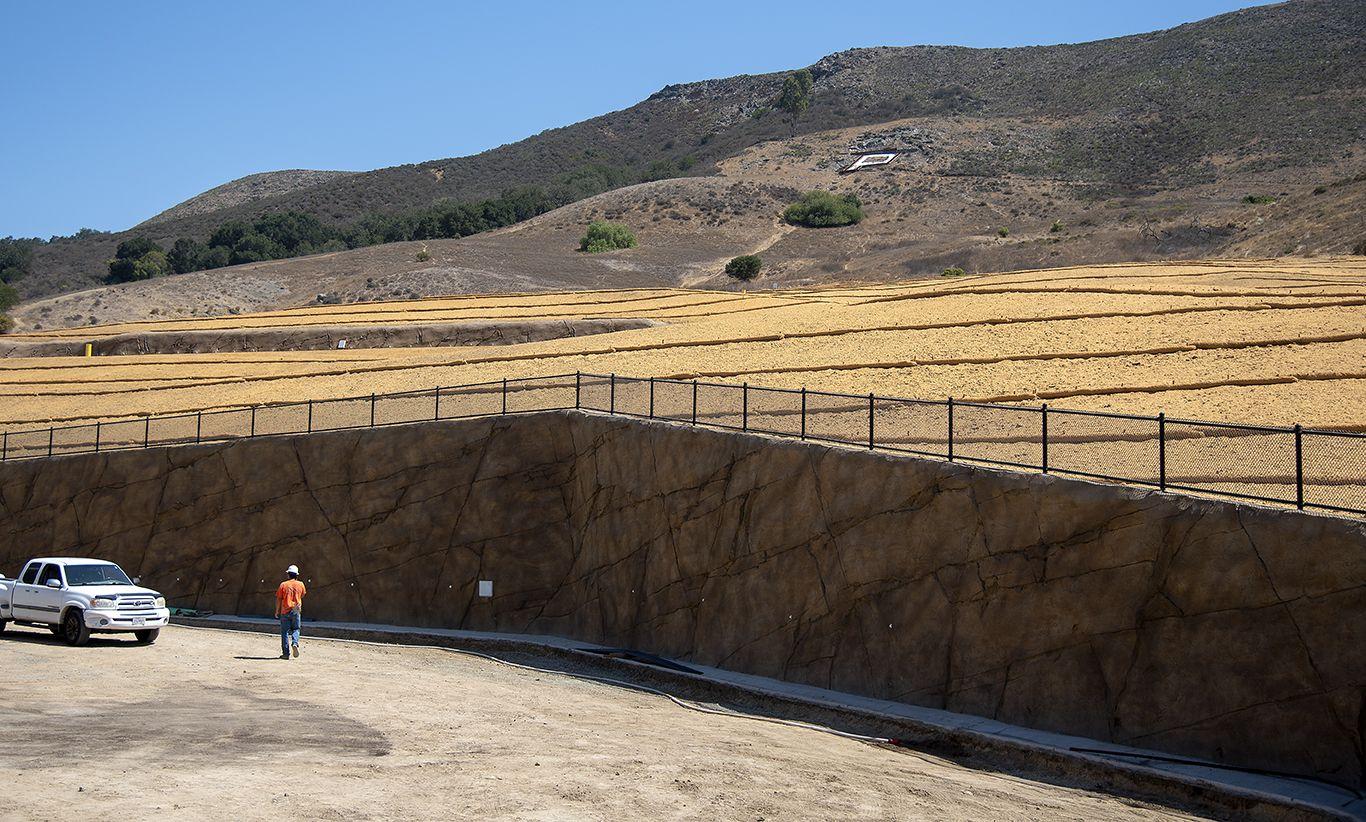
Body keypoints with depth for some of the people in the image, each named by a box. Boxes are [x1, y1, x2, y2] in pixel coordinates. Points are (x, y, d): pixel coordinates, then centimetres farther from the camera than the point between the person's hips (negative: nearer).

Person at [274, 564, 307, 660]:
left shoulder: (283, 585, -4)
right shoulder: (300, 585, 1)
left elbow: (278, 599, -2)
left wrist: (277, 611, 7)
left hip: (285, 611, -1)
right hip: (296, 610, 1)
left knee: (285, 632, 4)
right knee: (295, 629, 14)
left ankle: (286, 653, 3)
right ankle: (295, 644, -15)